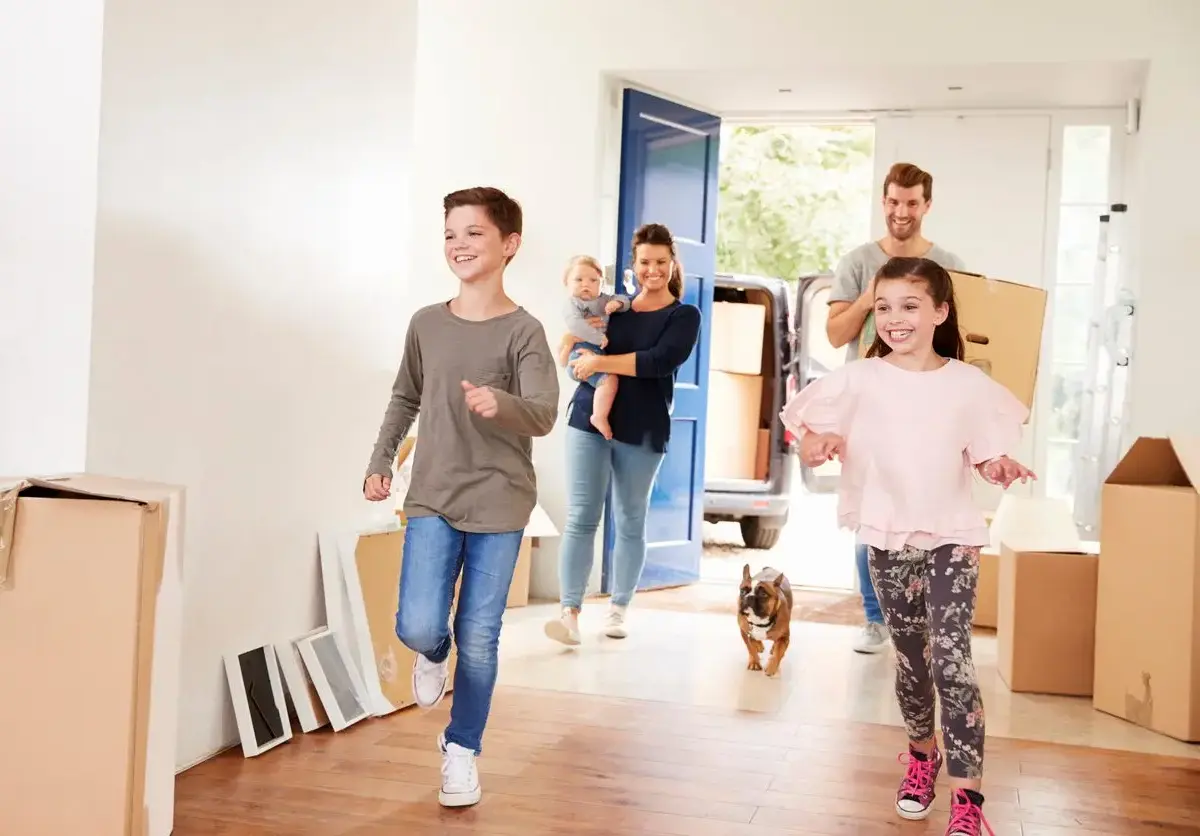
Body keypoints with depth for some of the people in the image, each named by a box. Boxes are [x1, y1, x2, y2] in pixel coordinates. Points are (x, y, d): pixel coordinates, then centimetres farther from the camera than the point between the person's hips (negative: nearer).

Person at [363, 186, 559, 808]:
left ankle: (462, 749, 24)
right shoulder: (426, 324, 4)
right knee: (419, 626, -11)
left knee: (479, 638, 3)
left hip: (499, 503, -2)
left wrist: (500, 403, -39)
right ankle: (434, 655, 26)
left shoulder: (523, 331, -8)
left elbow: (544, 415, -19)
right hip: (432, 499, 2)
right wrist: (379, 463, 12)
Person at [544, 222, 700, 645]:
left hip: (641, 431, -2)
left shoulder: (684, 316, 2)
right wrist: (581, 359, -10)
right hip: (588, 419, 2)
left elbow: (660, 361, -15)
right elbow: (576, 347, 14)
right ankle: (570, 612, -6)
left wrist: (601, 362, -18)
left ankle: (618, 609, 20)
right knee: (580, 518, -5)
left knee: (630, 523, 9)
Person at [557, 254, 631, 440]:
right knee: (609, 379, -28)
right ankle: (599, 417, -23)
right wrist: (598, 338, -23)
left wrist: (617, 303, -7)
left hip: (600, 352, 9)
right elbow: (575, 324, -18)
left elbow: (624, 300, 18)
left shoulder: (603, 299, 21)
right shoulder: (571, 303, -1)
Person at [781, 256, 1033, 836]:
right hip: (888, 537, 1)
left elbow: (984, 457, 4)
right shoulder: (858, 379, -5)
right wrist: (819, 443, -26)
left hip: (952, 536, -1)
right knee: (911, 659, 13)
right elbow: (808, 448, -4)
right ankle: (922, 755, 38)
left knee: (951, 661, -12)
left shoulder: (968, 384, -4)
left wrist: (1001, 469, -17)